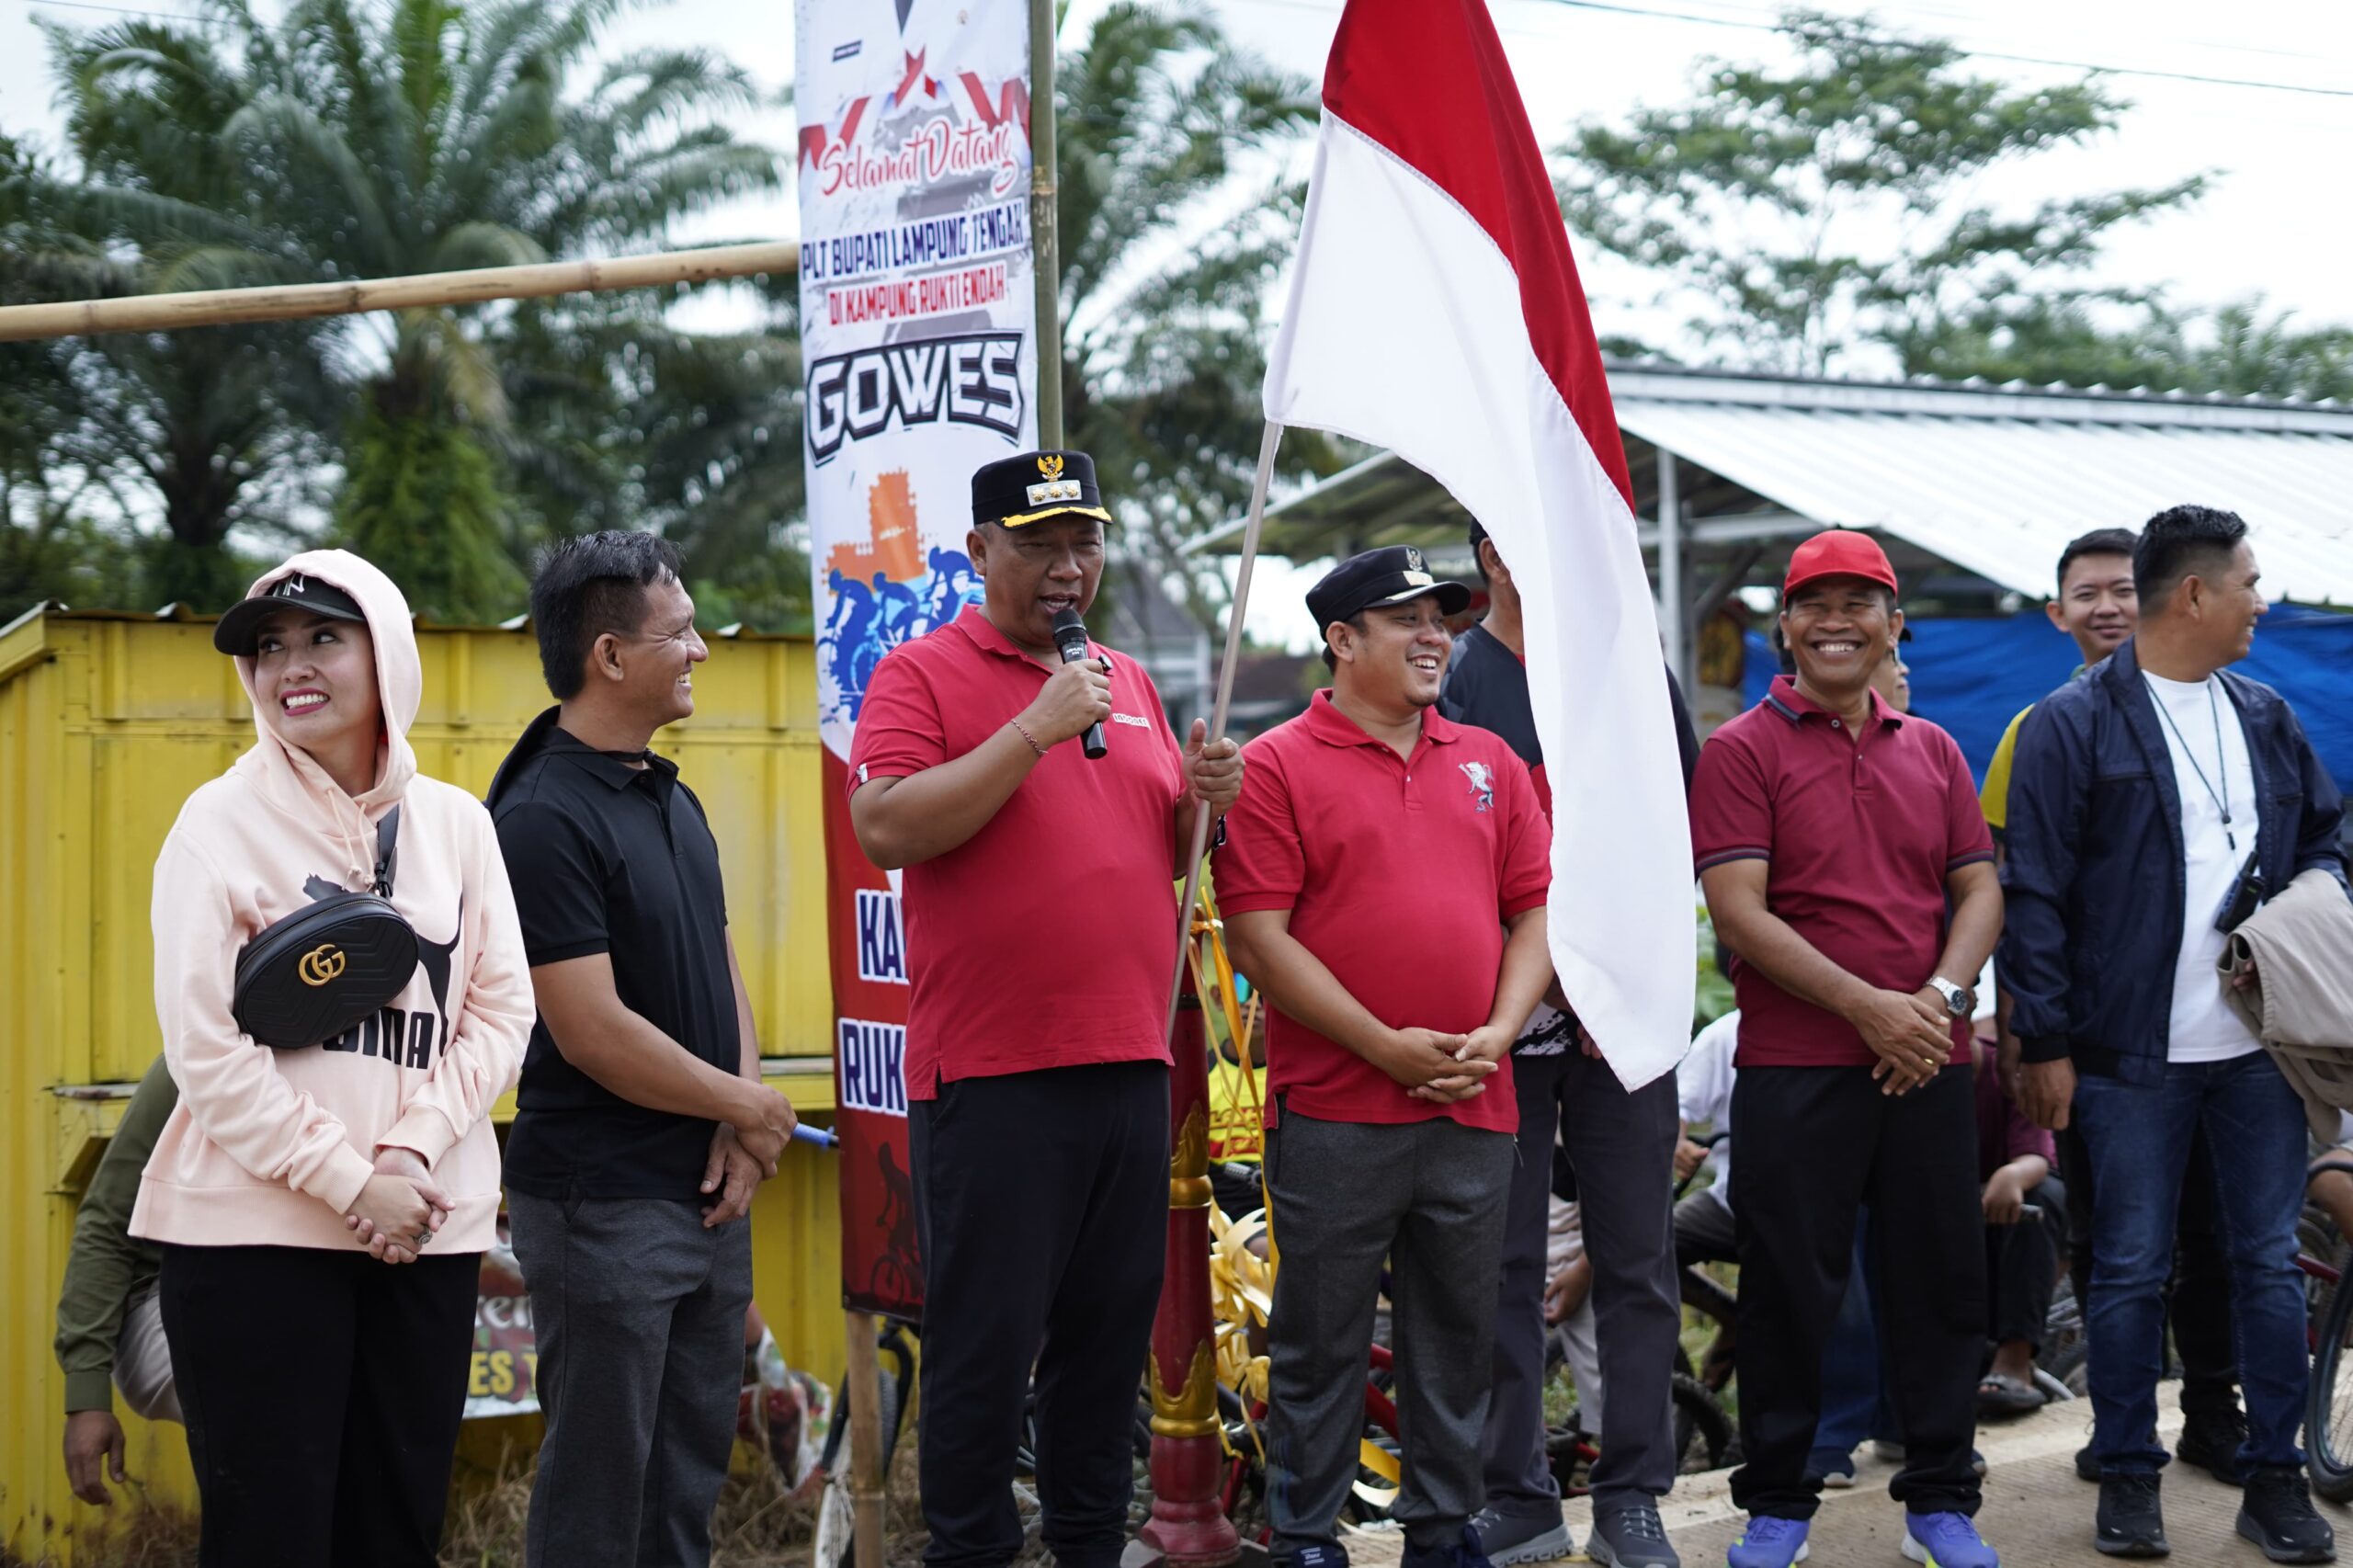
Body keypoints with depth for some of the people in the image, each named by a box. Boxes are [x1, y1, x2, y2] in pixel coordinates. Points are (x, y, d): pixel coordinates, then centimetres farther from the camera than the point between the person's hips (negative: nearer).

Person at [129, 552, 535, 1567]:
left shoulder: (455, 824, 8)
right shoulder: (222, 822, -3)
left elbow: (501, 1014, 5)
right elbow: (205, 1047, -9)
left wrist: (411, 1149, -11)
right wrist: (349, 1182, -14)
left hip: (428, 1231, 4)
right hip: (254, 1233, -3)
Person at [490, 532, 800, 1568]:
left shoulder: (673, 801, 11)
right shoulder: (544, 817, -17)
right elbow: (595, 1032, -21)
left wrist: (741, 1118, -4)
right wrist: (749, 1107, -9)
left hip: (707, 1194, 8)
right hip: (605, 1202, -8)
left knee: (690, 1478, 16)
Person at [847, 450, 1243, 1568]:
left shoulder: (1126, 681, 18)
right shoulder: (923, 674, -2)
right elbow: (885, 828, -16)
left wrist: (1201, 800, 2)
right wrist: (1037, 730, -18)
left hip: (1130, 1066, 6)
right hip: (993, 1080, -6)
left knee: (1111, 1335, 12)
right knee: (985, 1346, -2)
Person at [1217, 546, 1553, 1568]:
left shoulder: (1488, 762, 13)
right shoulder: (1277, 766, -3)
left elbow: (1537, 908, 13)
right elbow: (1259, 939, -10)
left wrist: (1496, 1034, -3)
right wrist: (1388, 1047, -13)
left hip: (1474, 1112, 5)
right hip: (1334, 1115, -4)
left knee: (1458, 1334, 11)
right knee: (1322, 1340, 3)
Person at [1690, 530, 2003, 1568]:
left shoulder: (1932, 751, 13)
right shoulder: (1744, 750, -2)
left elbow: (1979, 888, 11)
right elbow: (1740, 912, -10)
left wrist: (1940, 997, -9)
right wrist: (1869, 1008, -15)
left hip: (1926, 1063, 4)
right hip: (1794, 1070, -4)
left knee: (1942, 1283, 8)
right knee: (1790, 1289, 2)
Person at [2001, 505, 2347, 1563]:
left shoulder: (2266, 717, 13)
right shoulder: (2073, 724, -5)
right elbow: (2033, 893, -6)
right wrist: (2045, 1041, -10)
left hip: (2261, 1043, 5)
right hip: (2133, 1053, -5)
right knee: (2131, 1269, 3)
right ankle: (2128, 1478, 13)